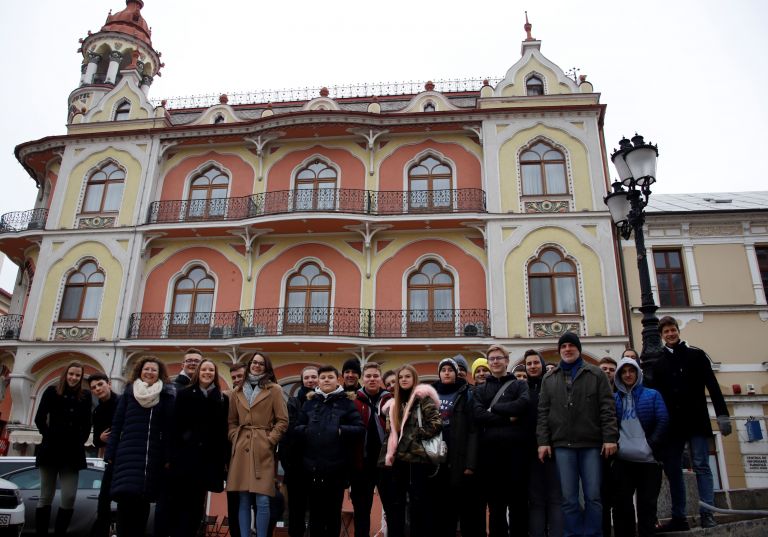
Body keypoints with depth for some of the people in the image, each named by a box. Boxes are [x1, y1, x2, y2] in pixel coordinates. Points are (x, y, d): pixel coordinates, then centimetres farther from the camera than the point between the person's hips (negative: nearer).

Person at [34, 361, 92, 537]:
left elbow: (86, 424, 9)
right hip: (51, 450, -1)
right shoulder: (52, 392, 3)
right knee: (46, 497, 5)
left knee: (69, 498, -5)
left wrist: (80, 441, 0)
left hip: (72, 453, 1)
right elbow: (39, 418, 1)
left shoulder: (85, 396, 7)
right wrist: (48, 436, -3)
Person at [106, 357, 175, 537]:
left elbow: (170, 428, -1)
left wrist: (169, 457, -7)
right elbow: (117, 425, 8)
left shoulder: (166, 396, 4)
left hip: (154, 456, -1)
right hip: (129, 453, 1)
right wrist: (111, 453, 1)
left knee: (141, 501, 1)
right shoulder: (129, 393, 9)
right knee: (127, 497, -7)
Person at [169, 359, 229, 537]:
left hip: (208, 458, 2)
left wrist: (225, 459, -1)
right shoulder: (184, 394, 4)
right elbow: (175, 426, -2)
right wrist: (171, 454, -9)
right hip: (185, 455, -1)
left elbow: (224, 431, 4)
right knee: (179, 502, 2)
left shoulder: (223, 399, 8)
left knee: (197, 504, 7)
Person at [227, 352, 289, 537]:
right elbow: (231, 422, 19)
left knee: (262, 501, -6)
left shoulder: (274, 390, 2)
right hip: (241, 449, 3)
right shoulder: (238, 391, 14)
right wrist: (235, 439, 3)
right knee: (243, 501, 6)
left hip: (263, 450, -3)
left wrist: (269, 440, -8)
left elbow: (282, 421, 0)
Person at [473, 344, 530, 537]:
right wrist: (507, 418, -11)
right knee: (495, 503, 8)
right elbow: (478, 415, -3)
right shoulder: (480, 390, 15)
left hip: (515, 449, -1)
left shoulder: (520, 385, 12)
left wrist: (493, 408, -6)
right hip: (490, 450, 2)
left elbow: (522, 405, -11)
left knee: (518, 501, 3)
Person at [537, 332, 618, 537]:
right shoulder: (549, 379, 13)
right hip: (562, 444, 2)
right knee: (569, 499, 3)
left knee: (593, 496, 2)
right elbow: (543, 412, 9)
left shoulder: (596, 374, 7)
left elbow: (607, 407, 1)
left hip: (591, 443, -1)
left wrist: (610, 437, -8)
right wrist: (543, 441, 1)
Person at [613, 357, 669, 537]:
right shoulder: (614, 398, 13)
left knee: (647, 503, 3)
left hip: (648, 458, -1)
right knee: (621, 503, 1)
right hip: (622, 460, 1)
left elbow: (663, 421, 0)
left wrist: (652, 444, -8)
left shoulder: (652, 395, 8)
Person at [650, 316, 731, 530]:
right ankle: (679, 517, 12)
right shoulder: (657, 363, 12)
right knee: (672, 470, 5)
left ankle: (707, 513, -2)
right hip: (671, 425, 3)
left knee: (701, 466, -4)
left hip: (696, 421, -3)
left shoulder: (696, 355, 6)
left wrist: (722, 414, -12)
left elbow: (712, 386, -2)